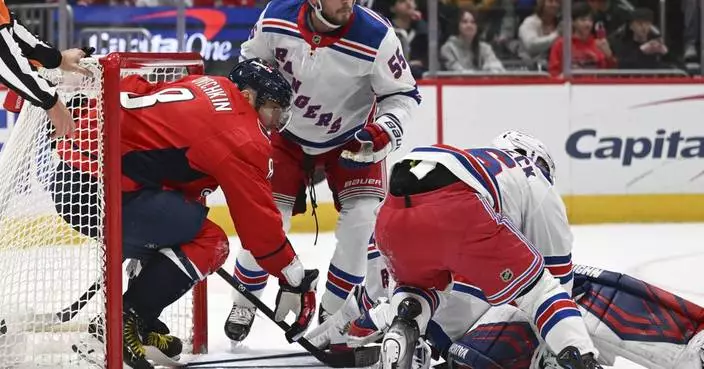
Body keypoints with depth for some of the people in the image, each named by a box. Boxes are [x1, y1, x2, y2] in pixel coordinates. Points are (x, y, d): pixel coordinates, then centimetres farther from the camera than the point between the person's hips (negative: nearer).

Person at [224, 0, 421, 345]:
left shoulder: (376, 36, -29)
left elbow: (402, 94, -14)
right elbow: (251, 61, 0)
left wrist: (385, 129, -31)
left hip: (353, 136, -1)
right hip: (288, 132, 1)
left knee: (364, 217, -16)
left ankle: (332, 310, 2)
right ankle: (245, 302, 20)